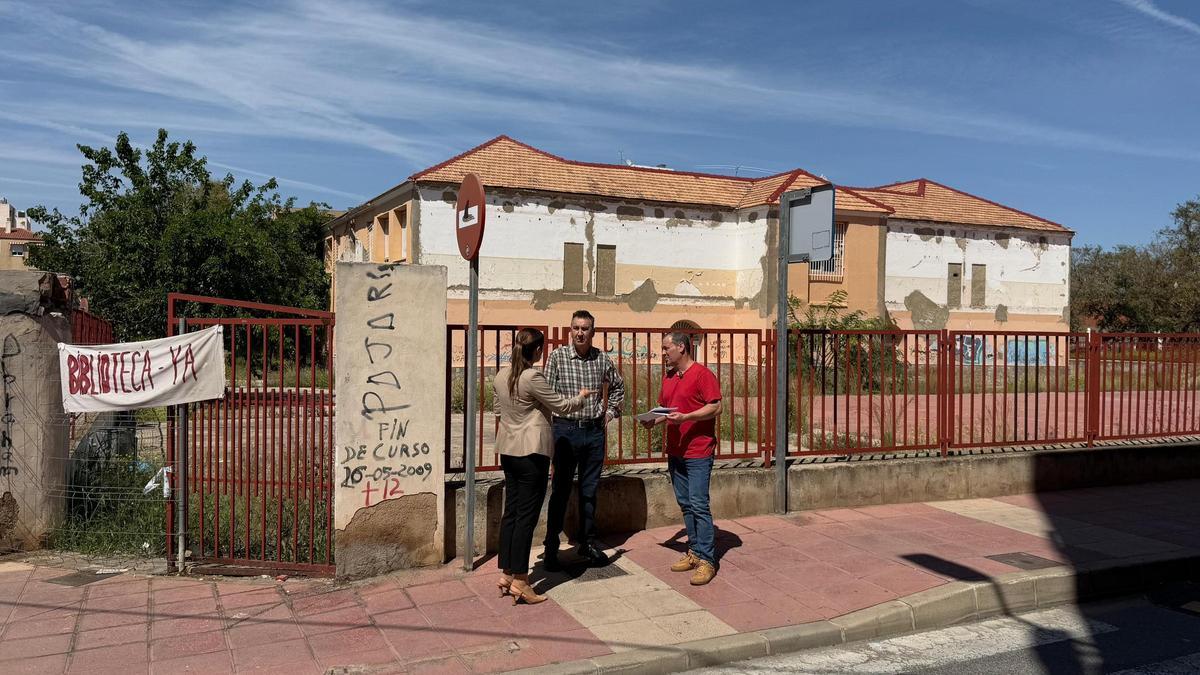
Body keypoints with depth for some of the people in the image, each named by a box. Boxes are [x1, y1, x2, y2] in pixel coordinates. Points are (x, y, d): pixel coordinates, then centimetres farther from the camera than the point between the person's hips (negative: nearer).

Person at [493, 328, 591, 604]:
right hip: (531, 452, -8)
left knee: (511, 511, 13)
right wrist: (581, 397, 8)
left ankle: (506, 574, 19)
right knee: (527, 516, -3)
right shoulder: (532, 377, -18)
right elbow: (561, 406, -10)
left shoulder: (501, 376, 7)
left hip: (507, 450, 8)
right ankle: (520, 581, 1)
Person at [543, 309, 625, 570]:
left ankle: (587, 542, 25)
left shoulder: (602, 358, 4)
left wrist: (610, 412, 13)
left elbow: (618, 386, 23)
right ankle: (551, 548, 10)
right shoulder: (558, 356, -5)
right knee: (561, 491, 2)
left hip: (595, 431, 3)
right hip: (566, 430, -3)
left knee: (589, 490, 12)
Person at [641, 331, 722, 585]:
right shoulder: (668, 376, 15)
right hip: (675, 451, 8)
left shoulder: (702, 374, -10)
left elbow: (715, 407, -15)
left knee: (699, 505, -8)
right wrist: (655, 421, 2)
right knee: (685, 504, 12)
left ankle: (707, 560, -3)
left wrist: (685, 417, -24)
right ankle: (694, 552, 21)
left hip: (698, 452, -8)